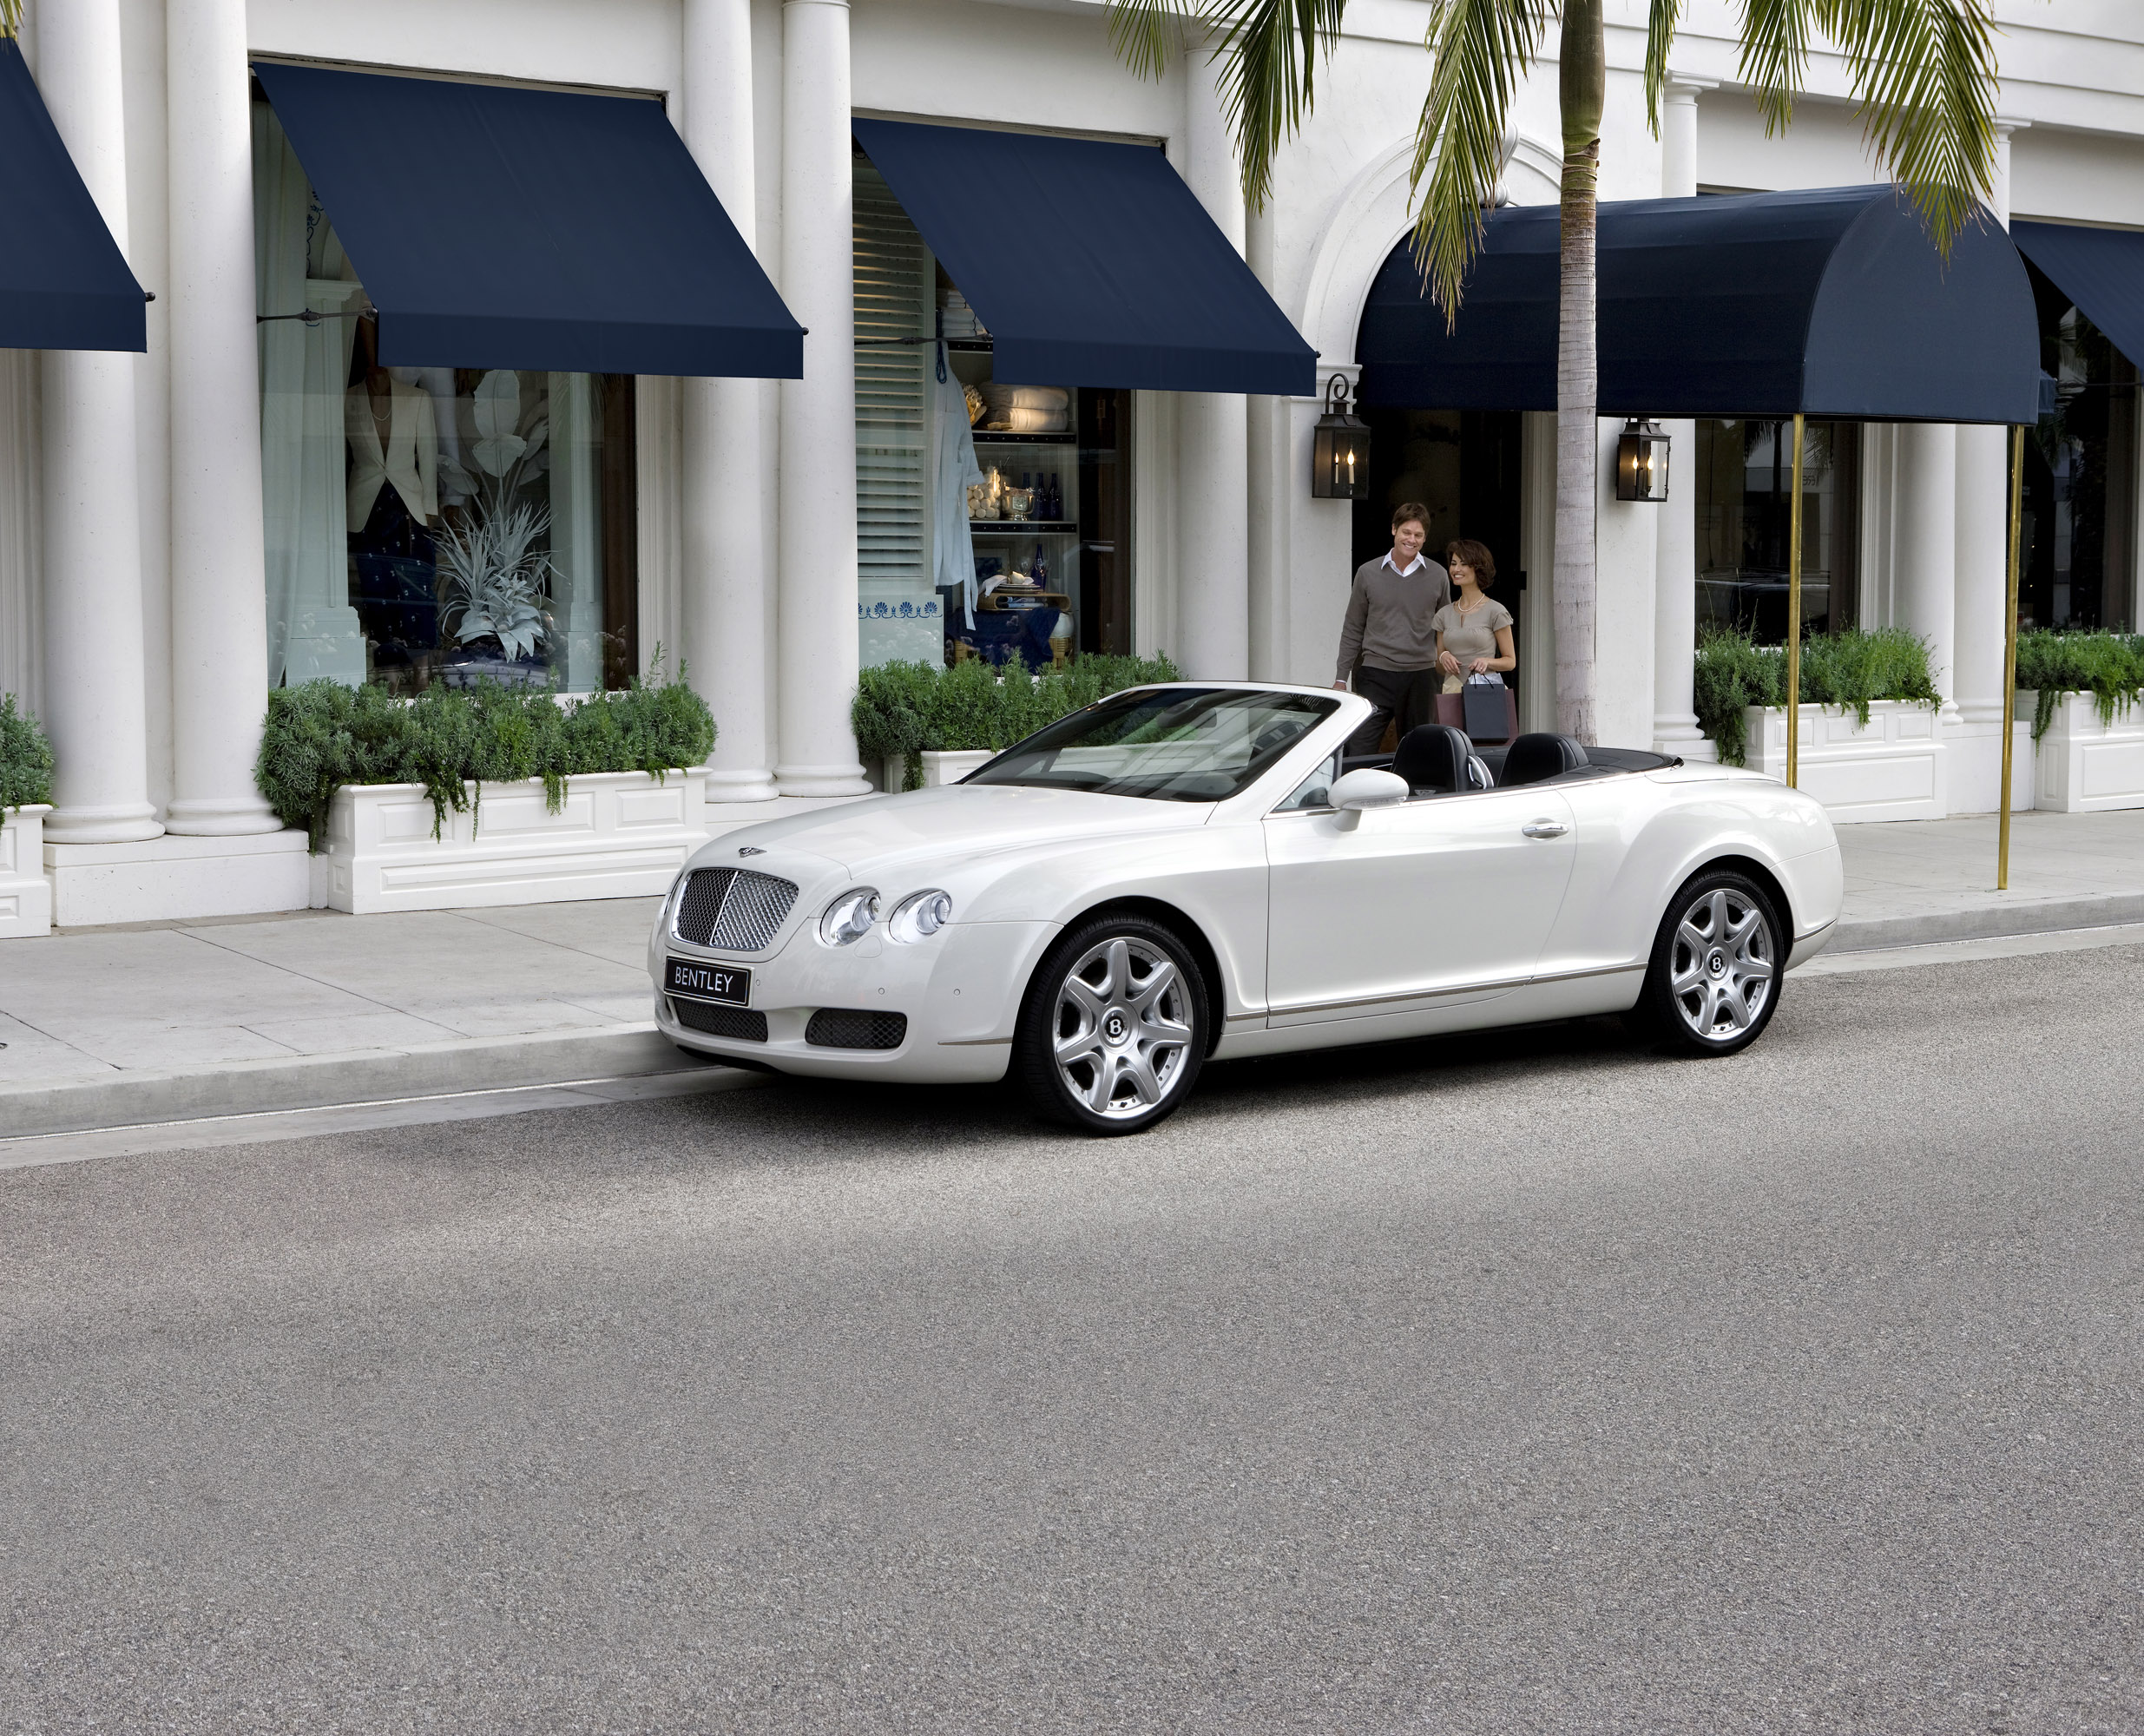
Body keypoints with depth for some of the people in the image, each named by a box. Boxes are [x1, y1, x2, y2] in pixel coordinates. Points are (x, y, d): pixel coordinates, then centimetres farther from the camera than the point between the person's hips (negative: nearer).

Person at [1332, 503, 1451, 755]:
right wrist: (1342, 677, 5)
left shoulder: (1437, 576, 7)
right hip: (1376, 674, -1)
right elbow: (1352, 630, 9)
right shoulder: (1368, 573, 5)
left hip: (1421, 676, 1)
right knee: (1359, 750, -9)